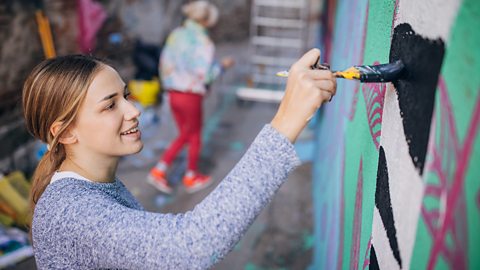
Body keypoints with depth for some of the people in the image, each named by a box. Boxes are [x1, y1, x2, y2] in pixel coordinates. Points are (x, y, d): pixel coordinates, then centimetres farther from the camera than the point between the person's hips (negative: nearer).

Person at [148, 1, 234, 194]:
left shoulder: (175, 35, 4)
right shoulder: (202, 42, -16)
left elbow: (165, 63, 7)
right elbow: (203, 74, -21)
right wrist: (222, 65, -5)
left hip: (173, 94, 6)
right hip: (191, 96, -6)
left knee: (184, 135, 22)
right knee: (195, 137, 15)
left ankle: (159, 171, 15)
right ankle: (191, 178, 31)